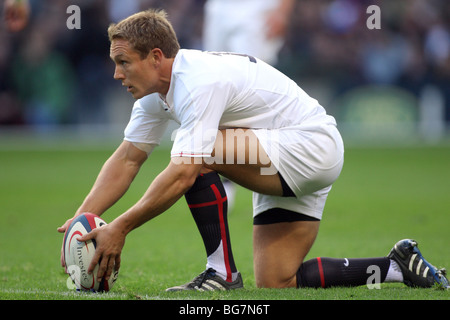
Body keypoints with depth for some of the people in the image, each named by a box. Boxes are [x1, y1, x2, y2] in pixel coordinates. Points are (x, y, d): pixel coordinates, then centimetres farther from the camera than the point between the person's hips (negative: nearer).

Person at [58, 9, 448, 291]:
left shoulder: (200, 81, -27)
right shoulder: (155, 91, 3)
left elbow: (183, 174, -34)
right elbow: (127, 159, 7)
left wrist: (120, 228, -30)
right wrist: (81, 219, -5)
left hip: (311, 145, -10)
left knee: (195, 155, -26)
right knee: (276, 285, 4)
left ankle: (222, 272, -14)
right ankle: (398, 267, 14)